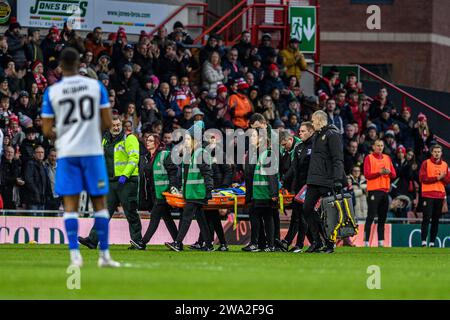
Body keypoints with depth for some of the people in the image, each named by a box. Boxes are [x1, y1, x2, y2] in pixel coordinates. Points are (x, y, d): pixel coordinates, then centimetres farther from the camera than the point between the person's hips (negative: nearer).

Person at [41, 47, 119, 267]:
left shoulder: (52, 92, 0)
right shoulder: (96, 86, 0)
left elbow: (47, 130, 1)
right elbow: (107, 122, 0)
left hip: (67, 153, 0)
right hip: (92, 150, 0)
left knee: (70, 205, 2)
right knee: (99, 203, 8)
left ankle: (75, 255, -7)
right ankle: (104, 255, 9)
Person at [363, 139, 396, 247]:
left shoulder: (387, 158, 16)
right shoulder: (369, 158, 1)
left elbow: (394, 175, 12)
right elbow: (367, 174, -8)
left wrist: (389, 172, -10)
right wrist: (379, 172, -19)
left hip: (385, 191, 6)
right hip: (373, 190, -6)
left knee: (382, 218, 7)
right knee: (370, 217, -10)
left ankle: (381, 242, 10)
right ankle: (366, 241, -12)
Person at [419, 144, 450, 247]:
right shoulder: (426, 163, 1)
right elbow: (423, 178, -9)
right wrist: (437, 178, -15)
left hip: (440, 195, 4)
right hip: (428, 195, -4)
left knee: (436, 219, 4)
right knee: (427, 218, -10)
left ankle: (432, 242, 7)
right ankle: (424, 241, -12)